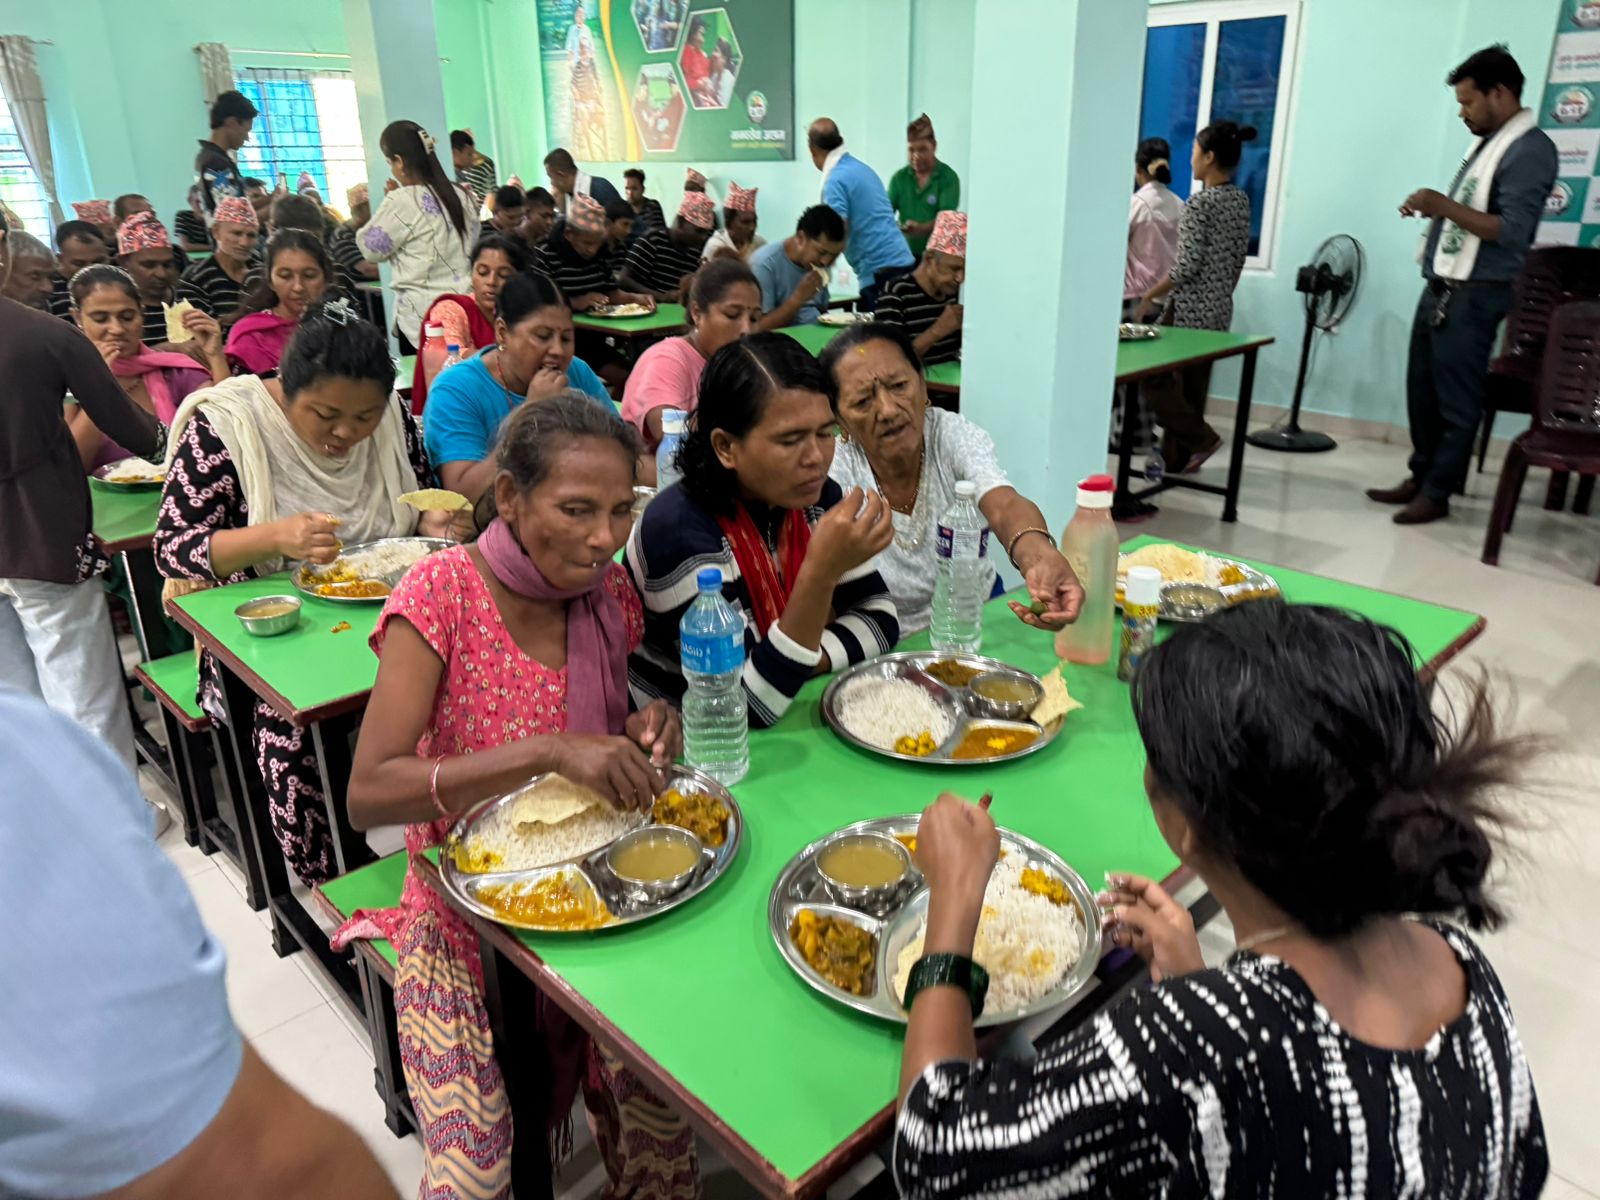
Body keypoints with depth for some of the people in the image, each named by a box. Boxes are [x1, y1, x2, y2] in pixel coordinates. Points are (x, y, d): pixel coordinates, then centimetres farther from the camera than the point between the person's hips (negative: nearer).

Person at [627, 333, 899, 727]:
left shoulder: (817, 495, -4)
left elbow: (880, 618, 2)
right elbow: (754, 705, -23)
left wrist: (796, 664, -15)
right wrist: (821, 572, -33)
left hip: (791, 719, 5)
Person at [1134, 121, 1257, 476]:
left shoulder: (1200, 202, -15)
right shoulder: (1242, 200, 9)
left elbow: (1187, 266, -19)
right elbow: (1239, 259, 14)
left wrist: (1149, 296, -9)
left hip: (1191, 308, -8)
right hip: (1220, 309, 9)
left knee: (1155, 377, 2)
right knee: (1192, 384, 12)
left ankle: (1201, 438, 1)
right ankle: (1176, 458, 18)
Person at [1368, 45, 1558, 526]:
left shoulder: (1530, 149, -13)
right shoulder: (1488, 142, 16)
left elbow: (1512, 231, -21)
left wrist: (1445, 206, -22)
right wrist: (1433, 209, 7)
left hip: (1474, 296, -9)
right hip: (1440, 288, 9)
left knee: (1457, 400, 0)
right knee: (1422, 390, 13)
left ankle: (1438, 493, 8)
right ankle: (1421, 476, 24)